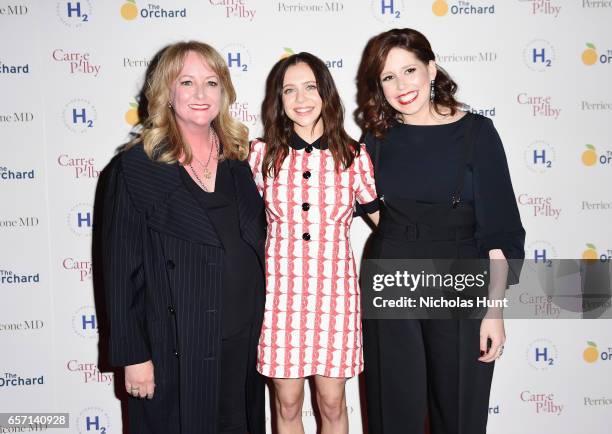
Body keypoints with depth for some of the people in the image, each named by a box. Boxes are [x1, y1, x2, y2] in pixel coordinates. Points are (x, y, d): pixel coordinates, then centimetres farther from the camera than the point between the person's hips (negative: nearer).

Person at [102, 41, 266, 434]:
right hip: (176, 349, -4)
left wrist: (264, 326, 10)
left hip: (245, 341, 4)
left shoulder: (239, 160, 5)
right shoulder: (135, 168, -8)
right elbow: (122, 268, -8)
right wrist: (133, 356, -9)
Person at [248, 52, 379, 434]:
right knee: (287, 403, 12)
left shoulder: (354, 156, -1)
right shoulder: (263, 154, -1)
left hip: (334, 289, 0)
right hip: (279, 290, 0)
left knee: (332, 402, 11)